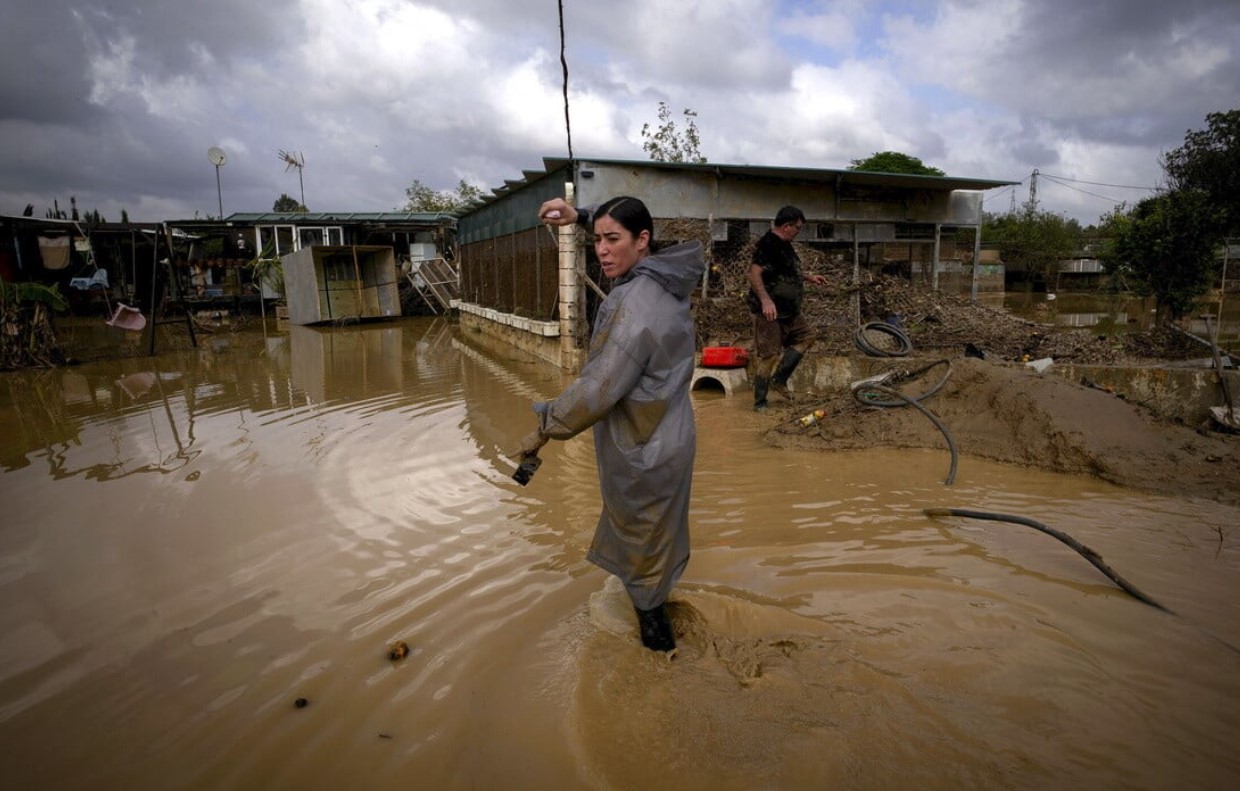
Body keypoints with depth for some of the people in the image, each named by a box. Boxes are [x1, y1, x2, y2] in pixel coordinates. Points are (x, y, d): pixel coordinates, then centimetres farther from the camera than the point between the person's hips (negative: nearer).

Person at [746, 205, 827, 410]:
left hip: (788, 310, 10)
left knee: (806, 336, 14)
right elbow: (754, 274, -29)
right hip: (770, 311, -10)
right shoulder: (768, 244, -17)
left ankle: (779, 380, 16)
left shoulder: (783, 244, 14)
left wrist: (808, 277, 22)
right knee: (768, 355, -6)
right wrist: (766, 300, -39)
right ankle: (760, 403, 3)